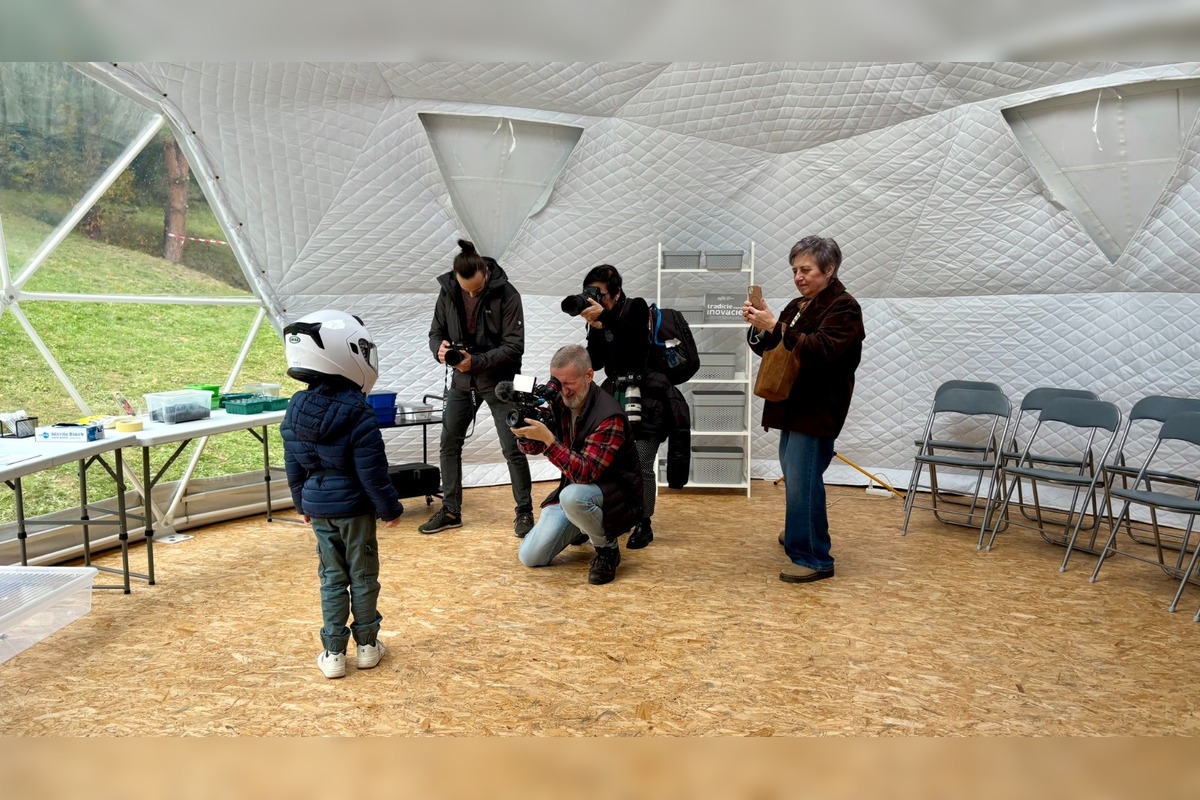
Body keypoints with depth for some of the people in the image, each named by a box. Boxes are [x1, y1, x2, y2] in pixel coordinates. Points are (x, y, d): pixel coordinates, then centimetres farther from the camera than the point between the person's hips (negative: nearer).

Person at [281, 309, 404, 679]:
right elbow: (372, 471, -17)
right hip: (355, 507, -4)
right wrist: (390, 509, -5)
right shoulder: (358, 413, -20)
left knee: (331, 578, 13)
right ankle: (367, 645, 23)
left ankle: (333, 653, 17)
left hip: (318, 508, 4)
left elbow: (293, 468, 7)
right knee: (363, 576, 11)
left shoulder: (295, 410, -1)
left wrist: (303, 504, 20)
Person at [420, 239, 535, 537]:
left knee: (512, 449, -2)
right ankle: (450, 510, 21)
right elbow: (436, 331, 5)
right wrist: (440, 348, -19)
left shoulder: (506, 294, -17)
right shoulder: (448, 291, -4)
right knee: (449, 444, 7)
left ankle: (524, 511, 13)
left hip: (498, 381, -4)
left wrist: (477, 361, -28)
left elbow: (514, 346, -17)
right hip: (462, 381, 5)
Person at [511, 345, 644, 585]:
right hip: (573, 488, 7)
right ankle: (583, 528, 26)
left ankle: (607, 549, -11)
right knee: (529, 557, -1)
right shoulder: (559, 403, -5)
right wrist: (525, 431, -19)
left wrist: (548, 438, -40)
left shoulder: (609, 417, -26)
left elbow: (585, 473, -33)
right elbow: (532, 448, 4)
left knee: (572, 496, -40)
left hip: (616, 493, -7)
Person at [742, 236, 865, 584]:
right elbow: (768, 348, 13)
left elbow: (822, 350, -25)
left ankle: (814, 558, -2)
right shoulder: (798, 306, 14)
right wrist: (758, 326, -7)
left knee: (802, 481, -11)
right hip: (793, 404, 9)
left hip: (818, 409, -8)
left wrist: (776, 327, -30)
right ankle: (799, 532, 40)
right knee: (793, 475, 19)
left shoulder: (843, 307, -10)